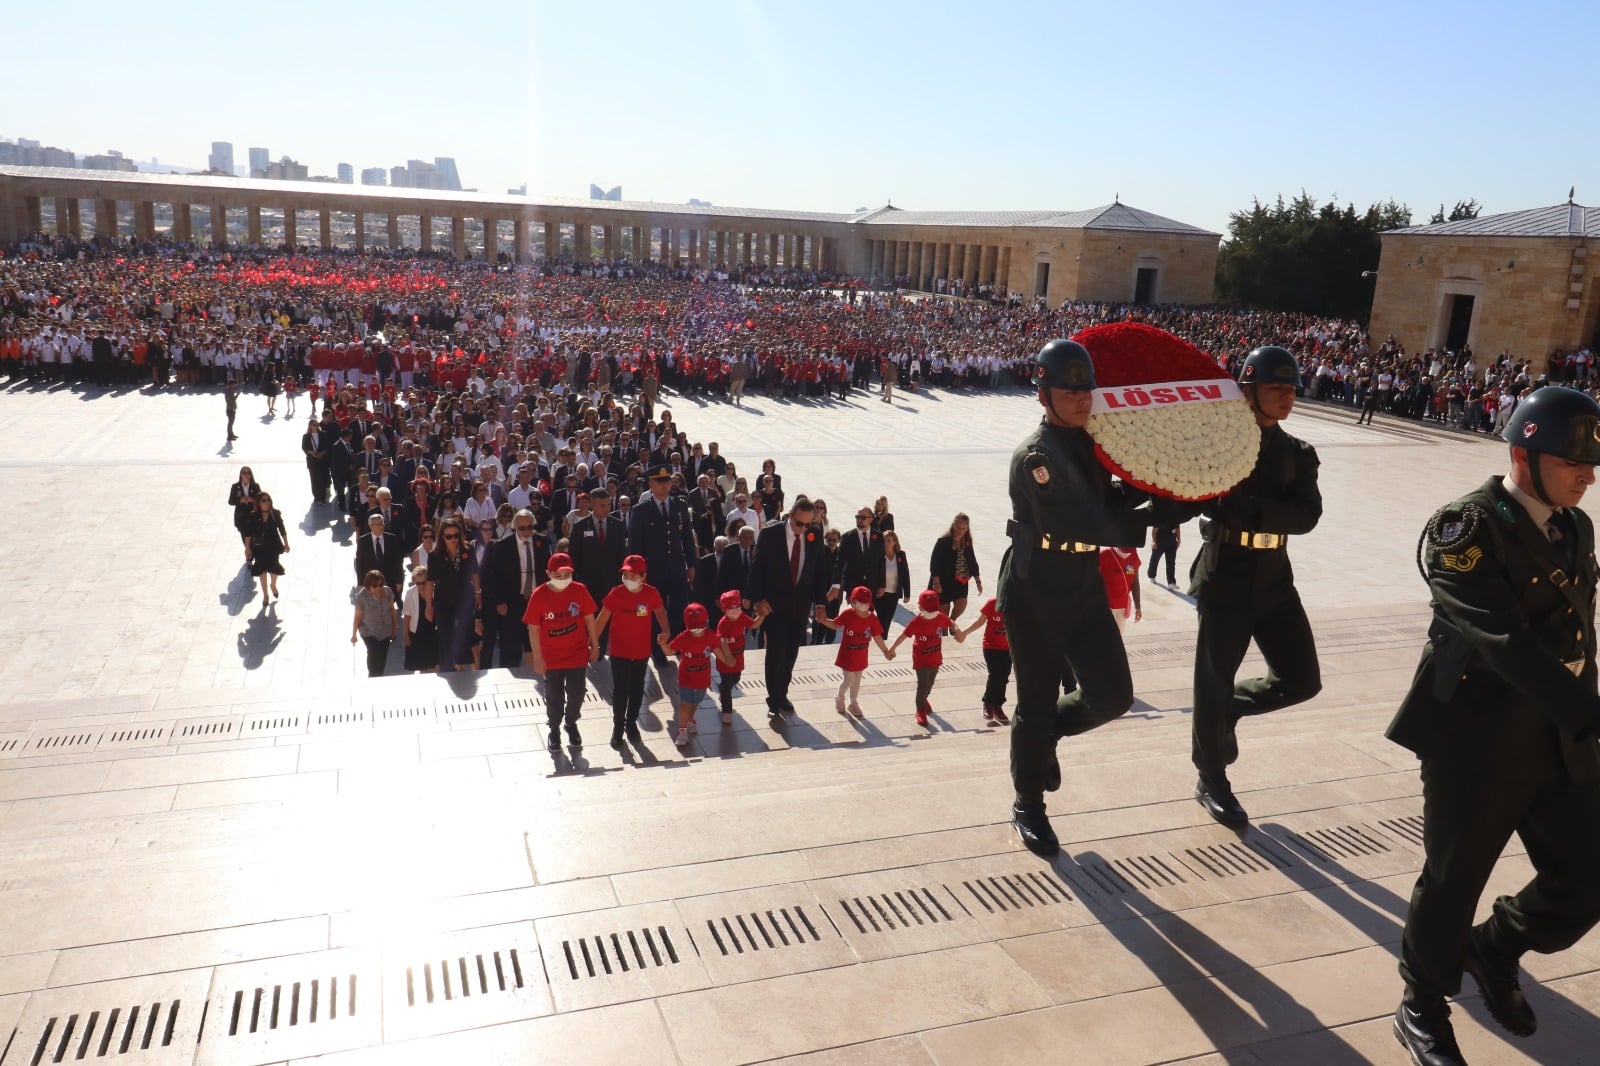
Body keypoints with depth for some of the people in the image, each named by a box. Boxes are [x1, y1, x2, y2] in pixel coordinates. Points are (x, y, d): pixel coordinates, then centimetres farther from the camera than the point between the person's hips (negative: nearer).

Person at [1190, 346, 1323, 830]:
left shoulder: (1298, 454, 6)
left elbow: (1308, 515, -9)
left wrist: (1250, 508, -23)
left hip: (1274, 579, 5)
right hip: (1225, 577, -5)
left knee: (1301, 680, 4)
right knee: (1215, 680, 4)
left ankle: (1231, 706, 33)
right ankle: (1211, 781, 22)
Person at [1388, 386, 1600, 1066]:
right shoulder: (1465, 527, -16)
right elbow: (1506, 642, -27)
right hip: (1477, 740, -7)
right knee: (1452, 882, 8)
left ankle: (1493, 949, 42)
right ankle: (1422, 1010, 31)